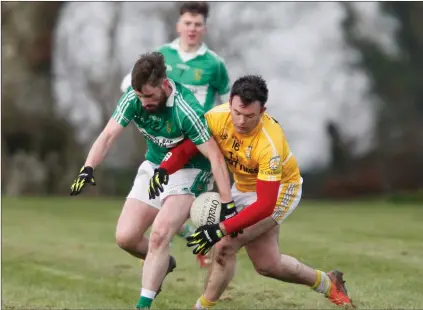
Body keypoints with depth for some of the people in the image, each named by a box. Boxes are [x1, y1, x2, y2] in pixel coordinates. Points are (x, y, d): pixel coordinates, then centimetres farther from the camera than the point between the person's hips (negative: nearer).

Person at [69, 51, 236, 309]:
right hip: (154, 167, 6)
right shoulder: (133, 98, -15)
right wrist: (88, 168, -30)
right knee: (125, 237, -1)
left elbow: (215, 157, -29)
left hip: (188, 171, -6)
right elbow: (109, 135, -13)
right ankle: (163, 263, 30)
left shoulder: (186, 111, -31)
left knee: (159, 235, -24)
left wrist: (228, 205, -31)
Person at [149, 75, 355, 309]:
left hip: (280, 189, -6)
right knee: (268, 264, 12)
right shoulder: (217, 117, -25)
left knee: (225, 246, -23)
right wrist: (163, 170, -37)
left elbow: (265, 204, -38)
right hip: (244, 187, 6)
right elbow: (186, 146, -15)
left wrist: (221, 229, -46)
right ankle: (328, 283, 38)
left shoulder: (269, 144, -37)